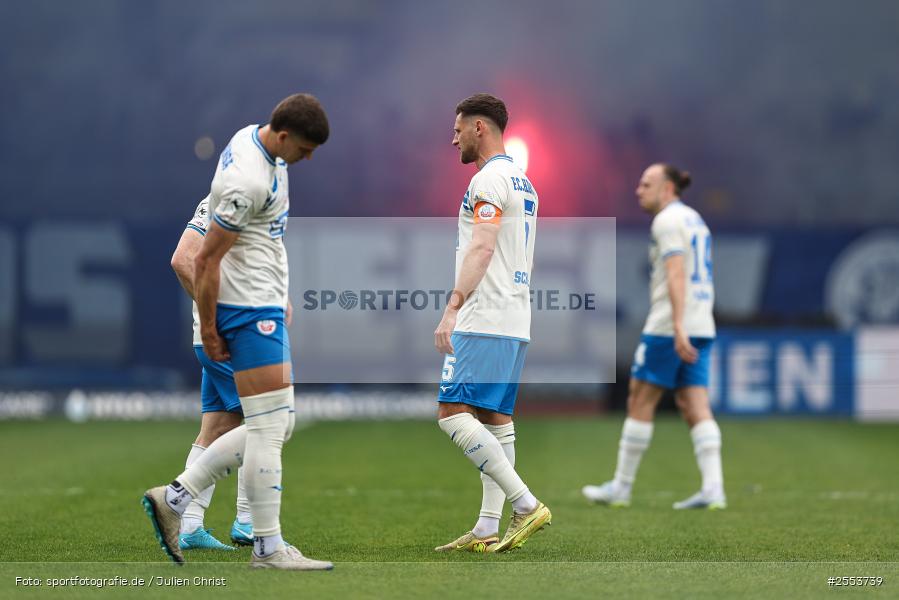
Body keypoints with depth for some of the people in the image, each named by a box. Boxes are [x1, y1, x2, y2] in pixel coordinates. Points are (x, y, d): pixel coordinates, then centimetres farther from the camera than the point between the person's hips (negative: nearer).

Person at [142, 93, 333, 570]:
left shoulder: (254, 138, 8)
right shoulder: (248, 181, -23)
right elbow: (206, 260, -19)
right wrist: (208, 328, -12)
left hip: (266, 305, 11)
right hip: (250, 310, -11)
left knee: (275, 426, 11)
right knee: (269, 427, -7)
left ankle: (174, 498, 14)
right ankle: (268, 548, -2)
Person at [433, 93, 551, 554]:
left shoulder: (488, 179, -10)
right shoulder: (523, 183, 21)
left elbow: (482, 249, -22)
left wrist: (453, 308, -28)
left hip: (484, 323, -10)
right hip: (515, 324, 10)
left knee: (453, 413, -14)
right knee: (495, 421, 8)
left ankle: (526, 505, -19)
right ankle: (488, 529, 6)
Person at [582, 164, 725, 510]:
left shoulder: (667, 220, -9)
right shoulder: (695, 221, 20)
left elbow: (676, 274, -20)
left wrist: (678, 328, -27)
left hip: (669, 326, -9)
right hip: (700, 327, 9)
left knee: (640, 402, 1)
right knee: (695, 407, 2)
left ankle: (621, 488, 6)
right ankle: (713, 488, -10)